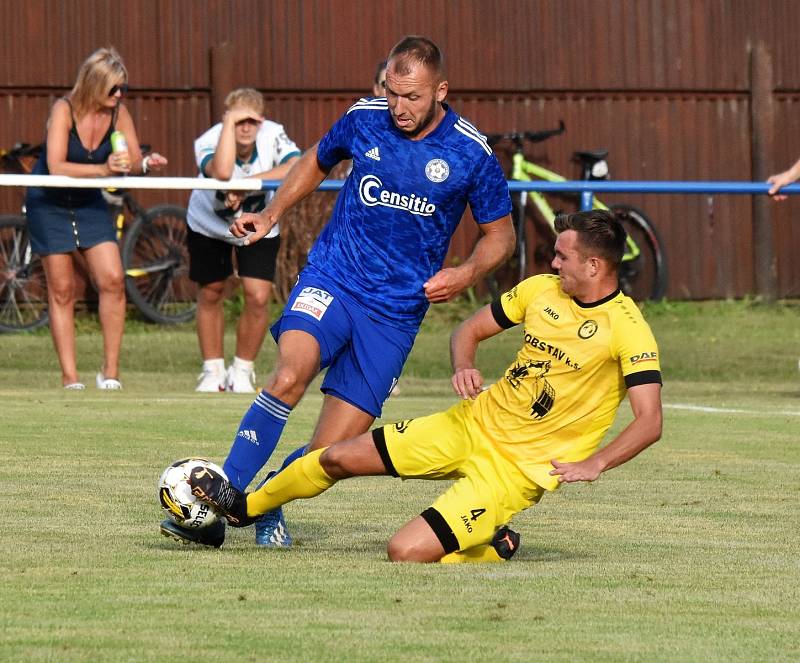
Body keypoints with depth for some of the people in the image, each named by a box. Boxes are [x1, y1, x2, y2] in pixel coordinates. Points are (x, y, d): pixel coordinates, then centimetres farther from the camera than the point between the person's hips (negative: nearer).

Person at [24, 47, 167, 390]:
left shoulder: (119, 113, -11)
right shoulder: (64, 110, -22)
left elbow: (133, 161, -7)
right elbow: (56, 166, -30)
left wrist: (145, 163, -32)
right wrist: (104, 169, -42)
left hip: (89, 202, 4)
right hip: (49, 203, -3)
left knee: (113, 280, -11)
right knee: (62, 290, -2)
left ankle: (110, 371, -2)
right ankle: (69, 377, 2)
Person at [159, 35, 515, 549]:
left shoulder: (472, 154, -5)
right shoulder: (364, 119, 0)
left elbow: (500, 235, 8)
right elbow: (319, 161, 23)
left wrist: (466, 274, -11)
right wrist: (271, 214, 13)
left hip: (397, 309, 0)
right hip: (332, 280, 0)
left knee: (331, 450, -5)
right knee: (291, 375, -31)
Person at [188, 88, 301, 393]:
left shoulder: (272, 135, -26)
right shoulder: (209, 141, -32)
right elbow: (221, 172, -55)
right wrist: (229, 121, -49)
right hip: (209, 225, 0)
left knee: (258, 298, -12)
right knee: (211, 295, 10)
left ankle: (242, 372, 7)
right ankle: (213, 371, 28)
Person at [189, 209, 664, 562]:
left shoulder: (627, 330, -18)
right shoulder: (540, 290, 2)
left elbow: (650, 422, -22)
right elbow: (469, 331, 14)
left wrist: (592, 464, -34)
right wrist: (464, 366, -8)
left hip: (519, 465, -6)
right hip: (474, 422, 7)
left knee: (406, 553, -20)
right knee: (336, 459, 7)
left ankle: (492, 547, 8)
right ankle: (245, 507, 32)